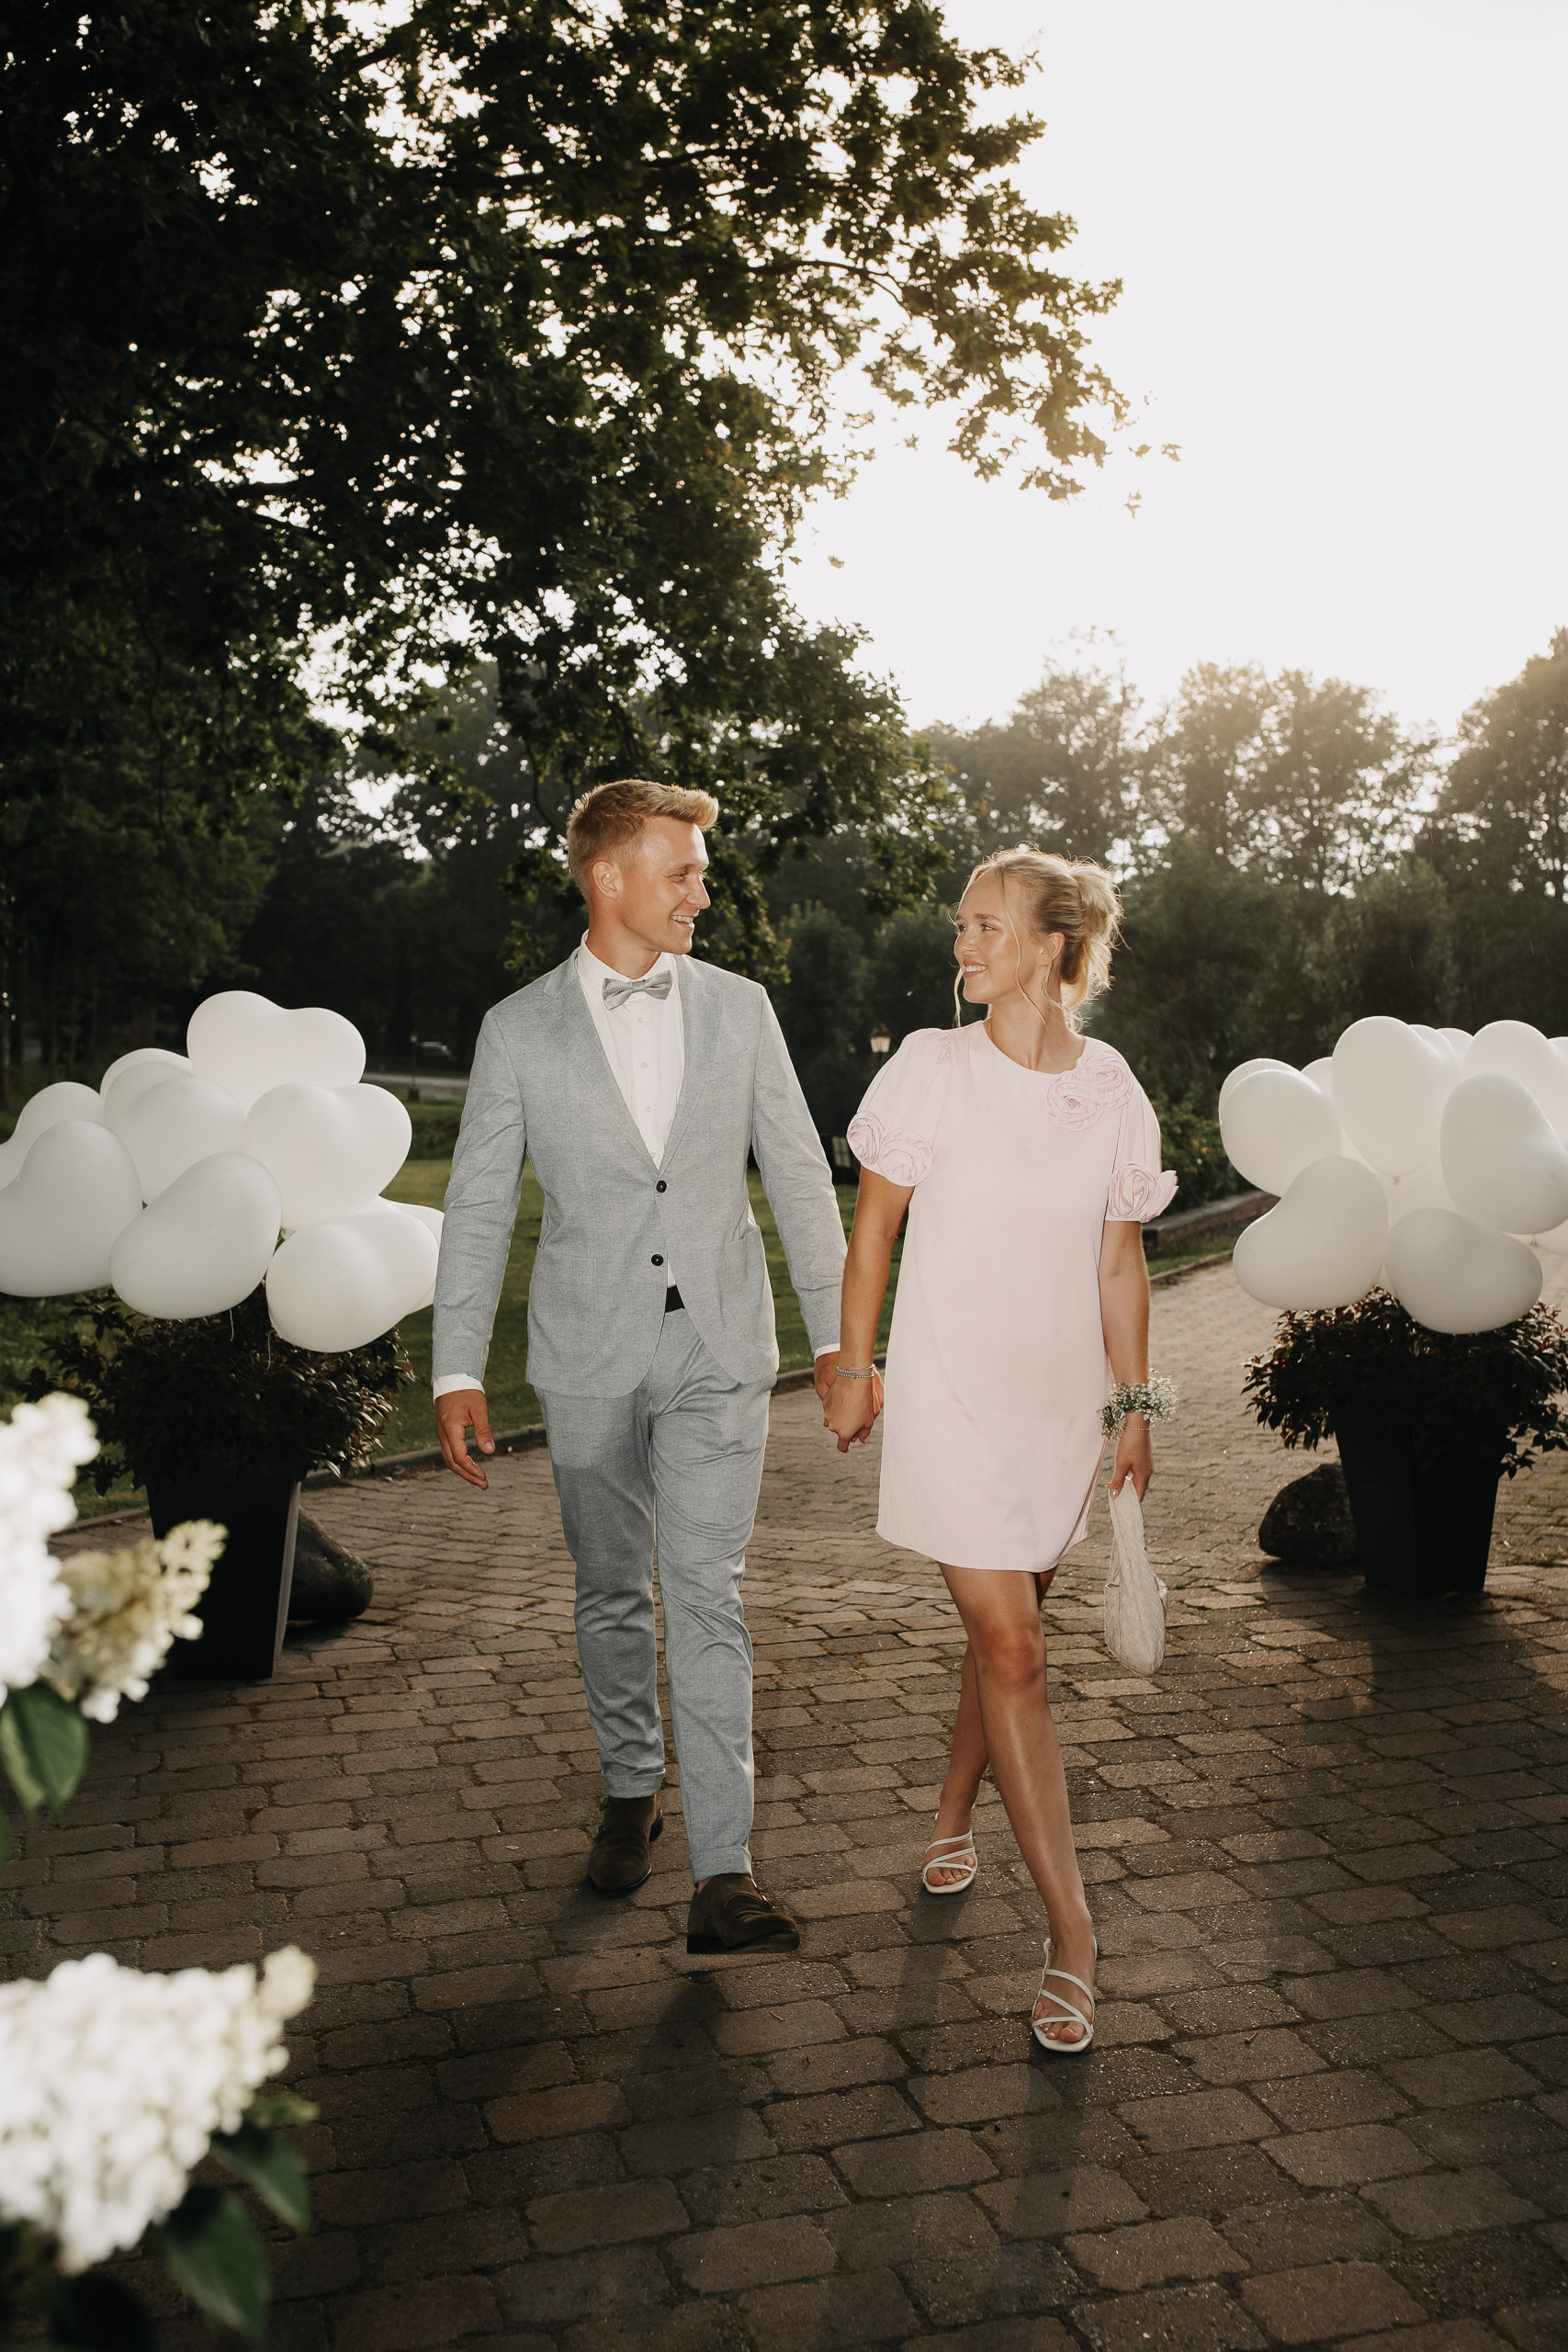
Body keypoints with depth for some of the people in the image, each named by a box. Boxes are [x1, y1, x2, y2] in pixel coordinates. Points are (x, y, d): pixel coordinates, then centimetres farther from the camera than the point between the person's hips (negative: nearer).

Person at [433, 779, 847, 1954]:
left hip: (720, 1350, 0)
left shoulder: (740, 1008, 3)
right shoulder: (520, 1030, 0)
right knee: (612, 1592, 14)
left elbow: (800, 1175, 7)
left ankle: (724, 1875, -4)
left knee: (709, 1599, -5)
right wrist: (458, 1372, -2)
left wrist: (836, 1329, 4)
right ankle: (633, 1790, 35)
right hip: (589, 1357, 1)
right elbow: (479, 1207, 2)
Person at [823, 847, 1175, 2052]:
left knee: (1005, 1629, 16)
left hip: (1059, 1399, 3)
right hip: (950, 1395, -3)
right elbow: (874, 1224, 1)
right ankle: (1073, 1936, 1)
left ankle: (953, 1817, 42)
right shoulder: (934, 1067, -7)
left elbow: (1120, 1262, 7)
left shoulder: (1111, 1089, 0)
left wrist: (1135, 1407, 9)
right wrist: (855, 1368, 2)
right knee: (1013, 1652, -6)